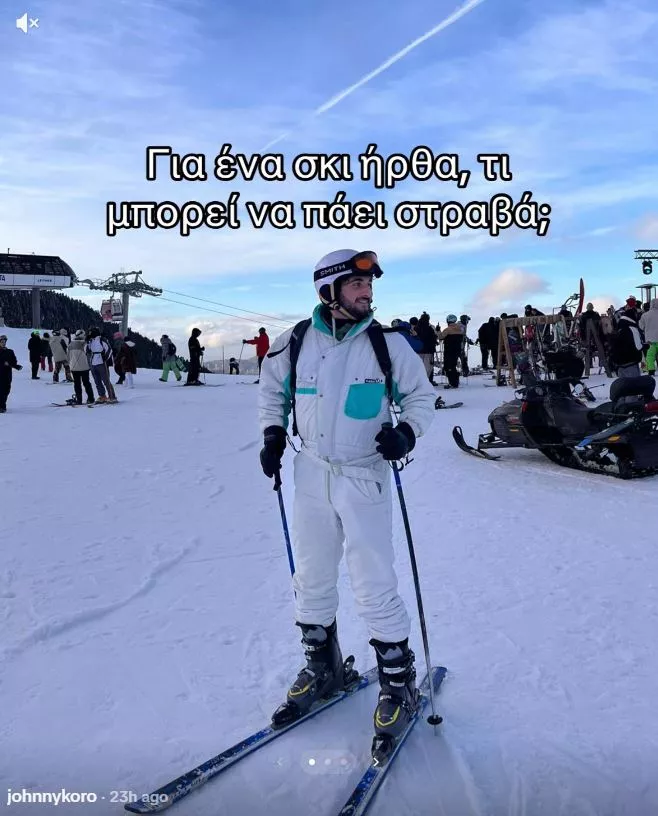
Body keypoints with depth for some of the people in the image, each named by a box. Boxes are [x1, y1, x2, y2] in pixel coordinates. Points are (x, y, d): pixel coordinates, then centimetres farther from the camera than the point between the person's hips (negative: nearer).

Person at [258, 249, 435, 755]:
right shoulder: (297, 342, -3)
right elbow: (273, 388, 15)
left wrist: (407, 433, -16)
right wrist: (273, 432, 4)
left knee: (375, 588, -2)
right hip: (311, 474, 3)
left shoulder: (387, 344, -8)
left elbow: (422, 395, 2)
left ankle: (399, 685, 19)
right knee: (311, 581, 15)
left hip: (366, 478, -3)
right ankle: (323, 669, 37)